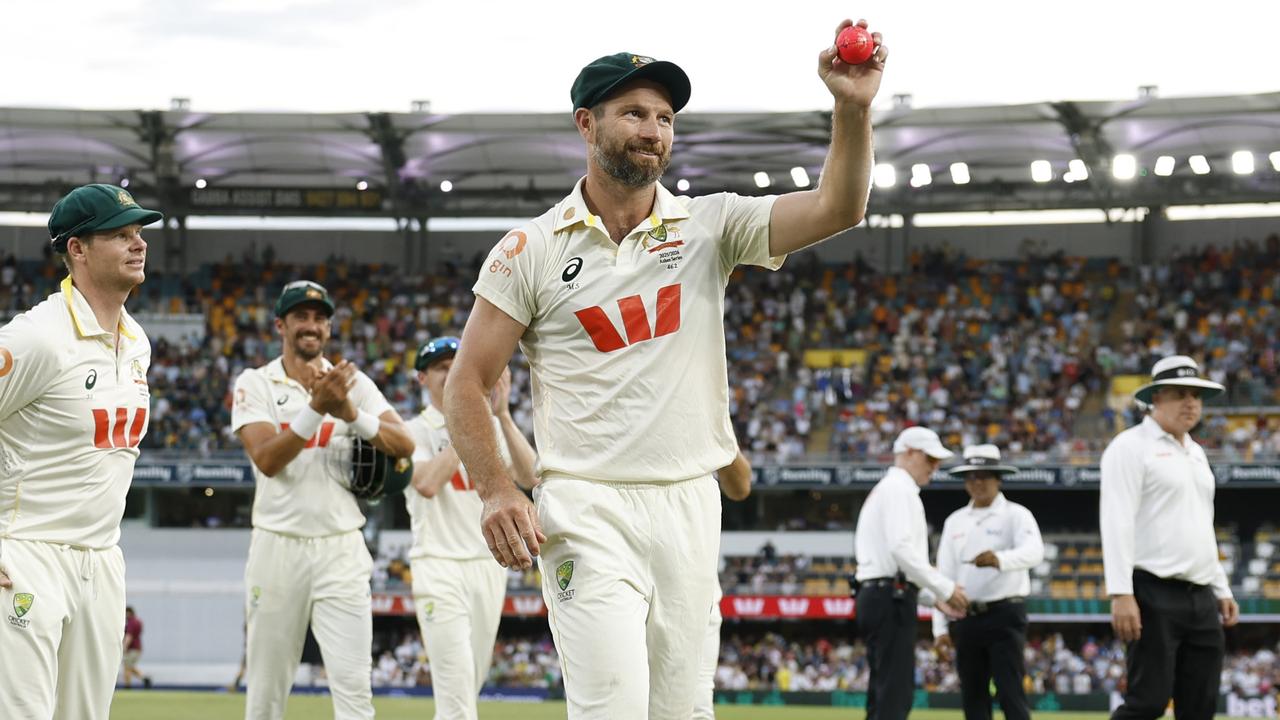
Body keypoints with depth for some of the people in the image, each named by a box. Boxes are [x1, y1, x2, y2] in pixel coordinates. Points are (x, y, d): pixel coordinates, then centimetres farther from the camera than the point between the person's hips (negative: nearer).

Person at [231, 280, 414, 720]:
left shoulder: (353, 383, 8)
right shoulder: (255, 384, 3)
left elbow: (404, 445, -5)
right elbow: (266, 459, -13)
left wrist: (349, 412, -20)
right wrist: (316, 408, -24)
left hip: (341, 548, 1)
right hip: (278, 547, -1)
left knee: (353, 683, -9)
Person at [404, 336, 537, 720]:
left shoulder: (491, 428, 11)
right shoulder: (414, 431, 1)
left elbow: (531, 477, -6)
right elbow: (427, 484, -18)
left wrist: (501, 414, -14)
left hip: (489, 568, 4)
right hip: (439, 569, -4)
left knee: (471, 684, 10)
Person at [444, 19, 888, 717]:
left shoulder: (709, 226, 6)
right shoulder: (531, 249, 1)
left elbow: (834, 209, -8)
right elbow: (467, 383, 2)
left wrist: (852, 108, -25)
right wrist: (495, 490, -12)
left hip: (690, 508, 3)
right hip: (586, 510, -3)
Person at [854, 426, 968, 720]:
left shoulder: (883, 491, 26)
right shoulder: (898, 489, -6)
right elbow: (902, 549, -20)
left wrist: (934, 597, 18)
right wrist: (945, 588, -15)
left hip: (875, 596, 10)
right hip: (891, 597, -10)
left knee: (885, 694, 10)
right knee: (894, 693, -13)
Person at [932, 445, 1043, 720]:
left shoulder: (1015, 515, -2)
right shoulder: (955, 521, 13)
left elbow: (1033, 551, -21)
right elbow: (944, 574, 11)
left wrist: (999, 559, -41)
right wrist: (941, 627, 5)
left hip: (1004, 615, -5)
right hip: (966, 617, 5)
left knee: (1011, 693, -10)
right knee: (973, 697, 7)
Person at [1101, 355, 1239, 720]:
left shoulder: (1196, 453, 21)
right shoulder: (1132, 446, -5)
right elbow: (1117, 522, -14)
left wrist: (1222, 589, 21)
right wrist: (1121, 594, -22)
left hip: (1201, 599, 8)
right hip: (1155, 595, -8)